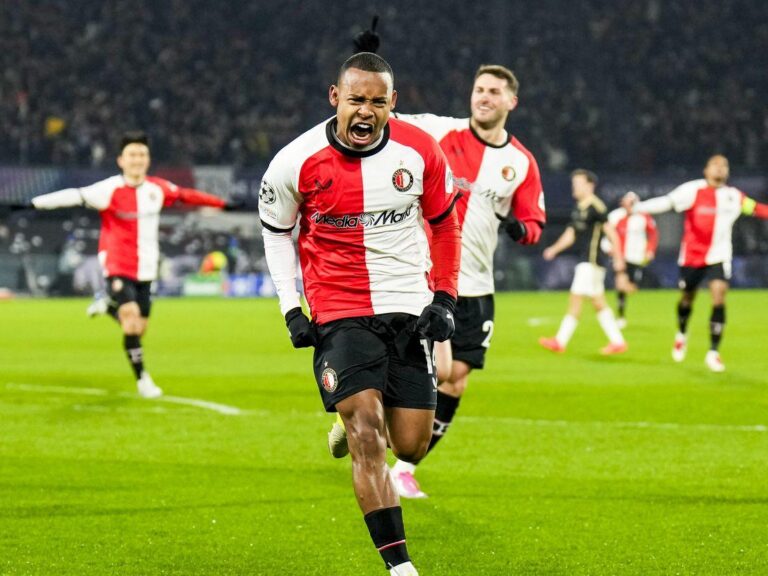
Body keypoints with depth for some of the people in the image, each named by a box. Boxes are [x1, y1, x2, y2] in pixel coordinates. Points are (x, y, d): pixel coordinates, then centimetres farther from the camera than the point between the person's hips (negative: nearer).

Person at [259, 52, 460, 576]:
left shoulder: (420, 151, -5)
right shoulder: (298, 161, -10)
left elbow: (445, 222, 11)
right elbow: (276, 230, 7)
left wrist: (445, 298, 5)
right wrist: (291, 310, 1)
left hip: (410, 309, 3)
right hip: (339, 312, -2)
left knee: (412, 445, 4)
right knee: (367, 436, -15)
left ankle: (352, 421, 40)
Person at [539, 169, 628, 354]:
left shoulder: (595, 207, -12)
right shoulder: (578, 209, 15)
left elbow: (611, 233, -13)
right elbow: (570, 234, 20)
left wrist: (618, 259, -15)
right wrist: (554, 249, 7)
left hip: (592, 261, -10)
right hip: (584, 260, 10)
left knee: (576, 297, -9)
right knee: (598, 302, 11)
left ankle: (561, 341, -9)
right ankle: (617, 341, 14)